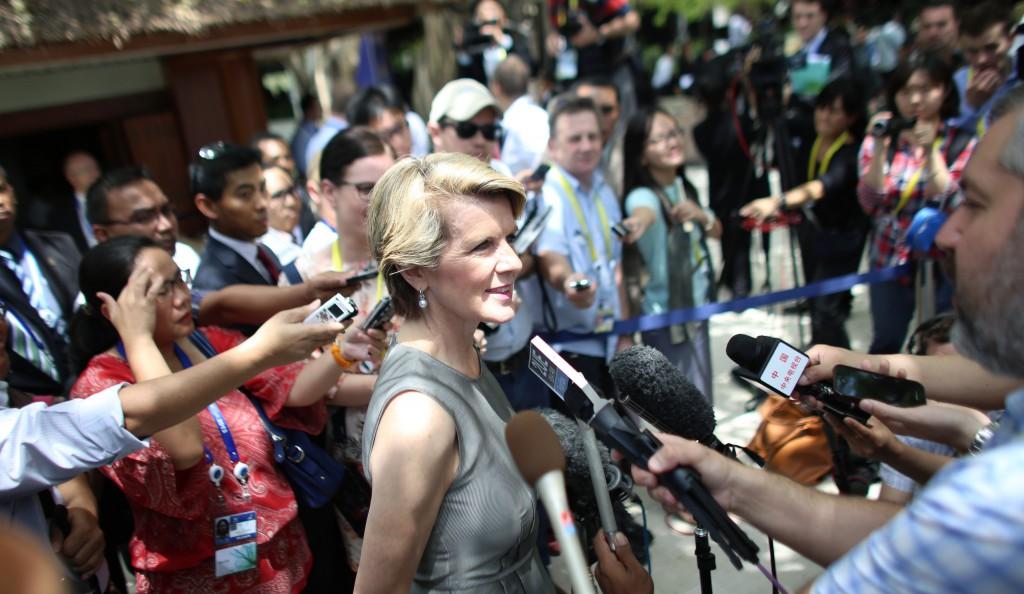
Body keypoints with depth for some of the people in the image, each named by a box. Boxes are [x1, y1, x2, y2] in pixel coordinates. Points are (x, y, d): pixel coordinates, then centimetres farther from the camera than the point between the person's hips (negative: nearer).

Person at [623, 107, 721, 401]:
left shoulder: (684, 186, 3)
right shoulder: (643, 195, -21)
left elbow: (716, 232, 9)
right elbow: (643, 213, -46)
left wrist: (701, 215, -15)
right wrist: (636, 225, -71)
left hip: (696, 308, 8)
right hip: (665, 317, -7)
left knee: (702, 404, 20)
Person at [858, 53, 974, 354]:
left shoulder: (962, 141, -4)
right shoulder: (882, 136, 1)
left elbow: (954, 207, -16)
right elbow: (870, 203, -9)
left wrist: (930, 152, -23)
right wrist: (880, 149, -19)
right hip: (889, 260, 1)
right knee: (884, 346, 9)